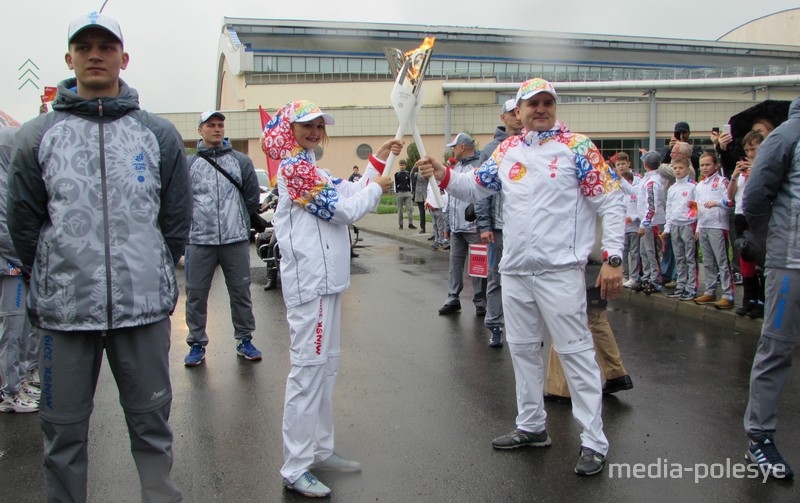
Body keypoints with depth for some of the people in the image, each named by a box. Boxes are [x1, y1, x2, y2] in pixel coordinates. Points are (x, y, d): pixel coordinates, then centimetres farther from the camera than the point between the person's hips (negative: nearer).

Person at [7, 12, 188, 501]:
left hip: (144, 307, 0)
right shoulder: (37, 137, 4)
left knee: (151, 421, 12)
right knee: (64, 429, 12)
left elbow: (177, 218, 7)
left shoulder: (160, 134, 5)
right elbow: (23, 222, 7)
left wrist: (152, 275, 8)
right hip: (63, 310, 0)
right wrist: (50, 281, 6)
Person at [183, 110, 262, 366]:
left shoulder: (241, 161, 7)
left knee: (241, 292, 7)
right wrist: (194, 222, 4)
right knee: (196, 294, 5)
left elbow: (253, 198, 11)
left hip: (236, 240, 0)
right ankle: (197, 344, 18)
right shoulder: (188, 163, 5)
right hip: (199, 240, 0)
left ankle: (245, 340, 20)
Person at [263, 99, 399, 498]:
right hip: (310, 283, -11)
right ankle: (295, 469, 1)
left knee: (326, 365, 15)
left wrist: (378, 160, 15)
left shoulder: (309, 167, 20)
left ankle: (319, 449, 25)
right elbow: (342, 210, -15)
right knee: (308, 369, -7)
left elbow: (348, 194, 19)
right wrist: (377, 188, -1)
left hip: (325, 279, 11)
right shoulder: (295, 167, -11)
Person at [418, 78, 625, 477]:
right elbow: (474, 187, 16)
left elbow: (611, 203, -7)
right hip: (514, 268, 6)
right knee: (522, 348, 15)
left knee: (575, 351, -2)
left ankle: (595, 442, 9)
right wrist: (442, 175, -4)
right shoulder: (507, 150, 10)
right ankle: (532, 427, 31)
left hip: (560, 269, -6)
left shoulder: (576, 147, -5)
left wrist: (613, 258, -14)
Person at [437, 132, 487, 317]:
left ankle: (481, 302, 12)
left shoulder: (479, 167, -10)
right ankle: (453, 299, 17)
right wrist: (447, 225, 21)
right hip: (456, 227, 7)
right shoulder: (455, 168, 17)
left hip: (473, 227, -7)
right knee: (455, 263, 10)